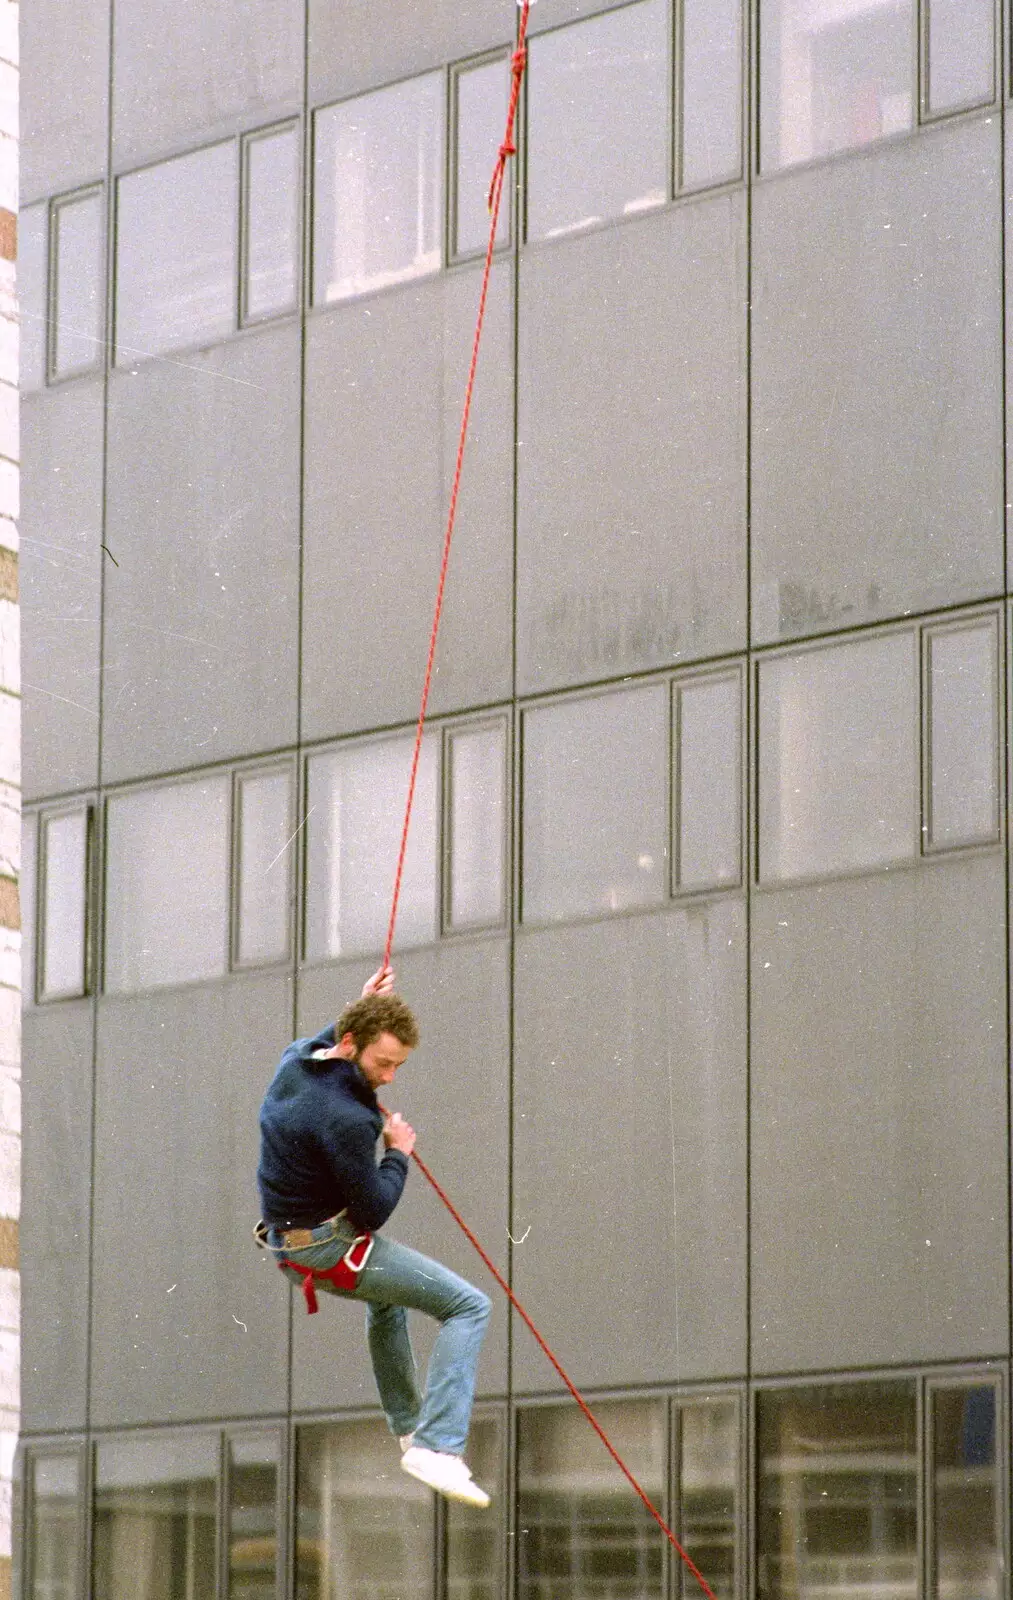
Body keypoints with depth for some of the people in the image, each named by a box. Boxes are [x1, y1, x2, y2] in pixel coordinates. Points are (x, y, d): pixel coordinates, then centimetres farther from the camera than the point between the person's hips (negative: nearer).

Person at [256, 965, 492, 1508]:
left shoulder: (296, 1062, 0)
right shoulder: (344, 1118, -29)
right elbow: (374, 1211, -22)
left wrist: (362, 1007, 26)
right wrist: (398, 1156, -7)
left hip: (287, 1237, 10)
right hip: (333, 1249, -10)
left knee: (386, 1296, 39)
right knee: (468, 1306, -8)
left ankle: (407, 1428, 46)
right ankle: (439, 1449, -20)